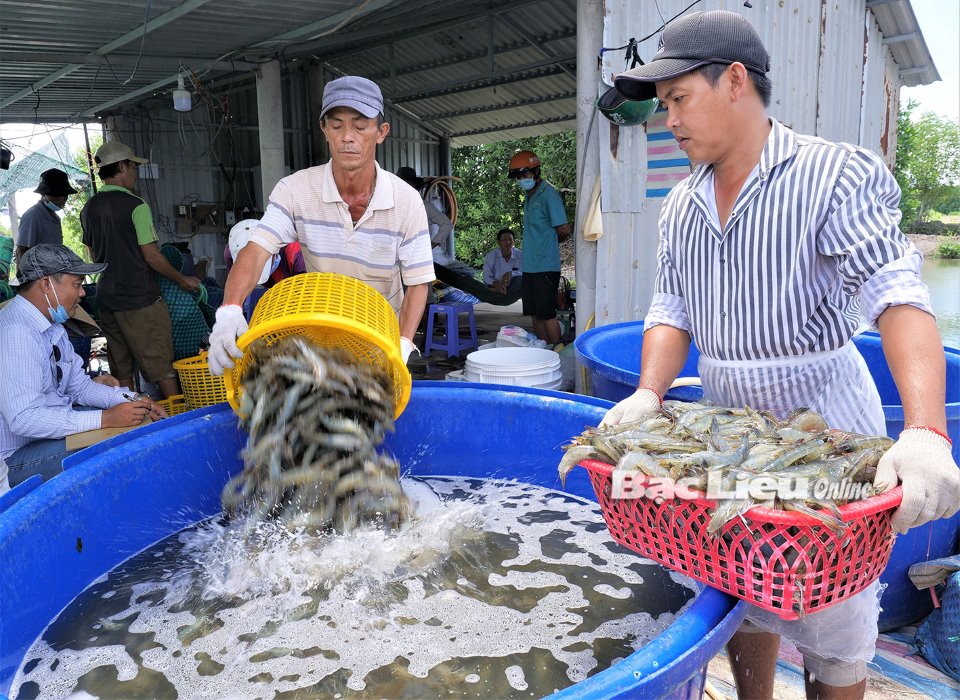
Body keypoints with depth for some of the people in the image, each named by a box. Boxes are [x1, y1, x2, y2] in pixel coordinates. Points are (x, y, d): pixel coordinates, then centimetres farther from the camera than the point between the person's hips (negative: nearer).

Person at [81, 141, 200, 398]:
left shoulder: (89, 209, 10)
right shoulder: (135, 205, -12)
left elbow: (94, 256, 17)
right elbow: (151, 256, -13)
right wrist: (182, 280, -1)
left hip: (106, 298, 7)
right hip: (140, 299, -7)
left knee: (121, 371, 12)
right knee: (162, 367, -1)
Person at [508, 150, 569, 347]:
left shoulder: (548, 194, -12)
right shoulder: (529, 196, 15)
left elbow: (564, 229, -13)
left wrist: (552, 242, 4)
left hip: (546, 266, -9)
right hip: (529, 266, 9)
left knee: (547, 315, -4)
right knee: (535, 315, 12)